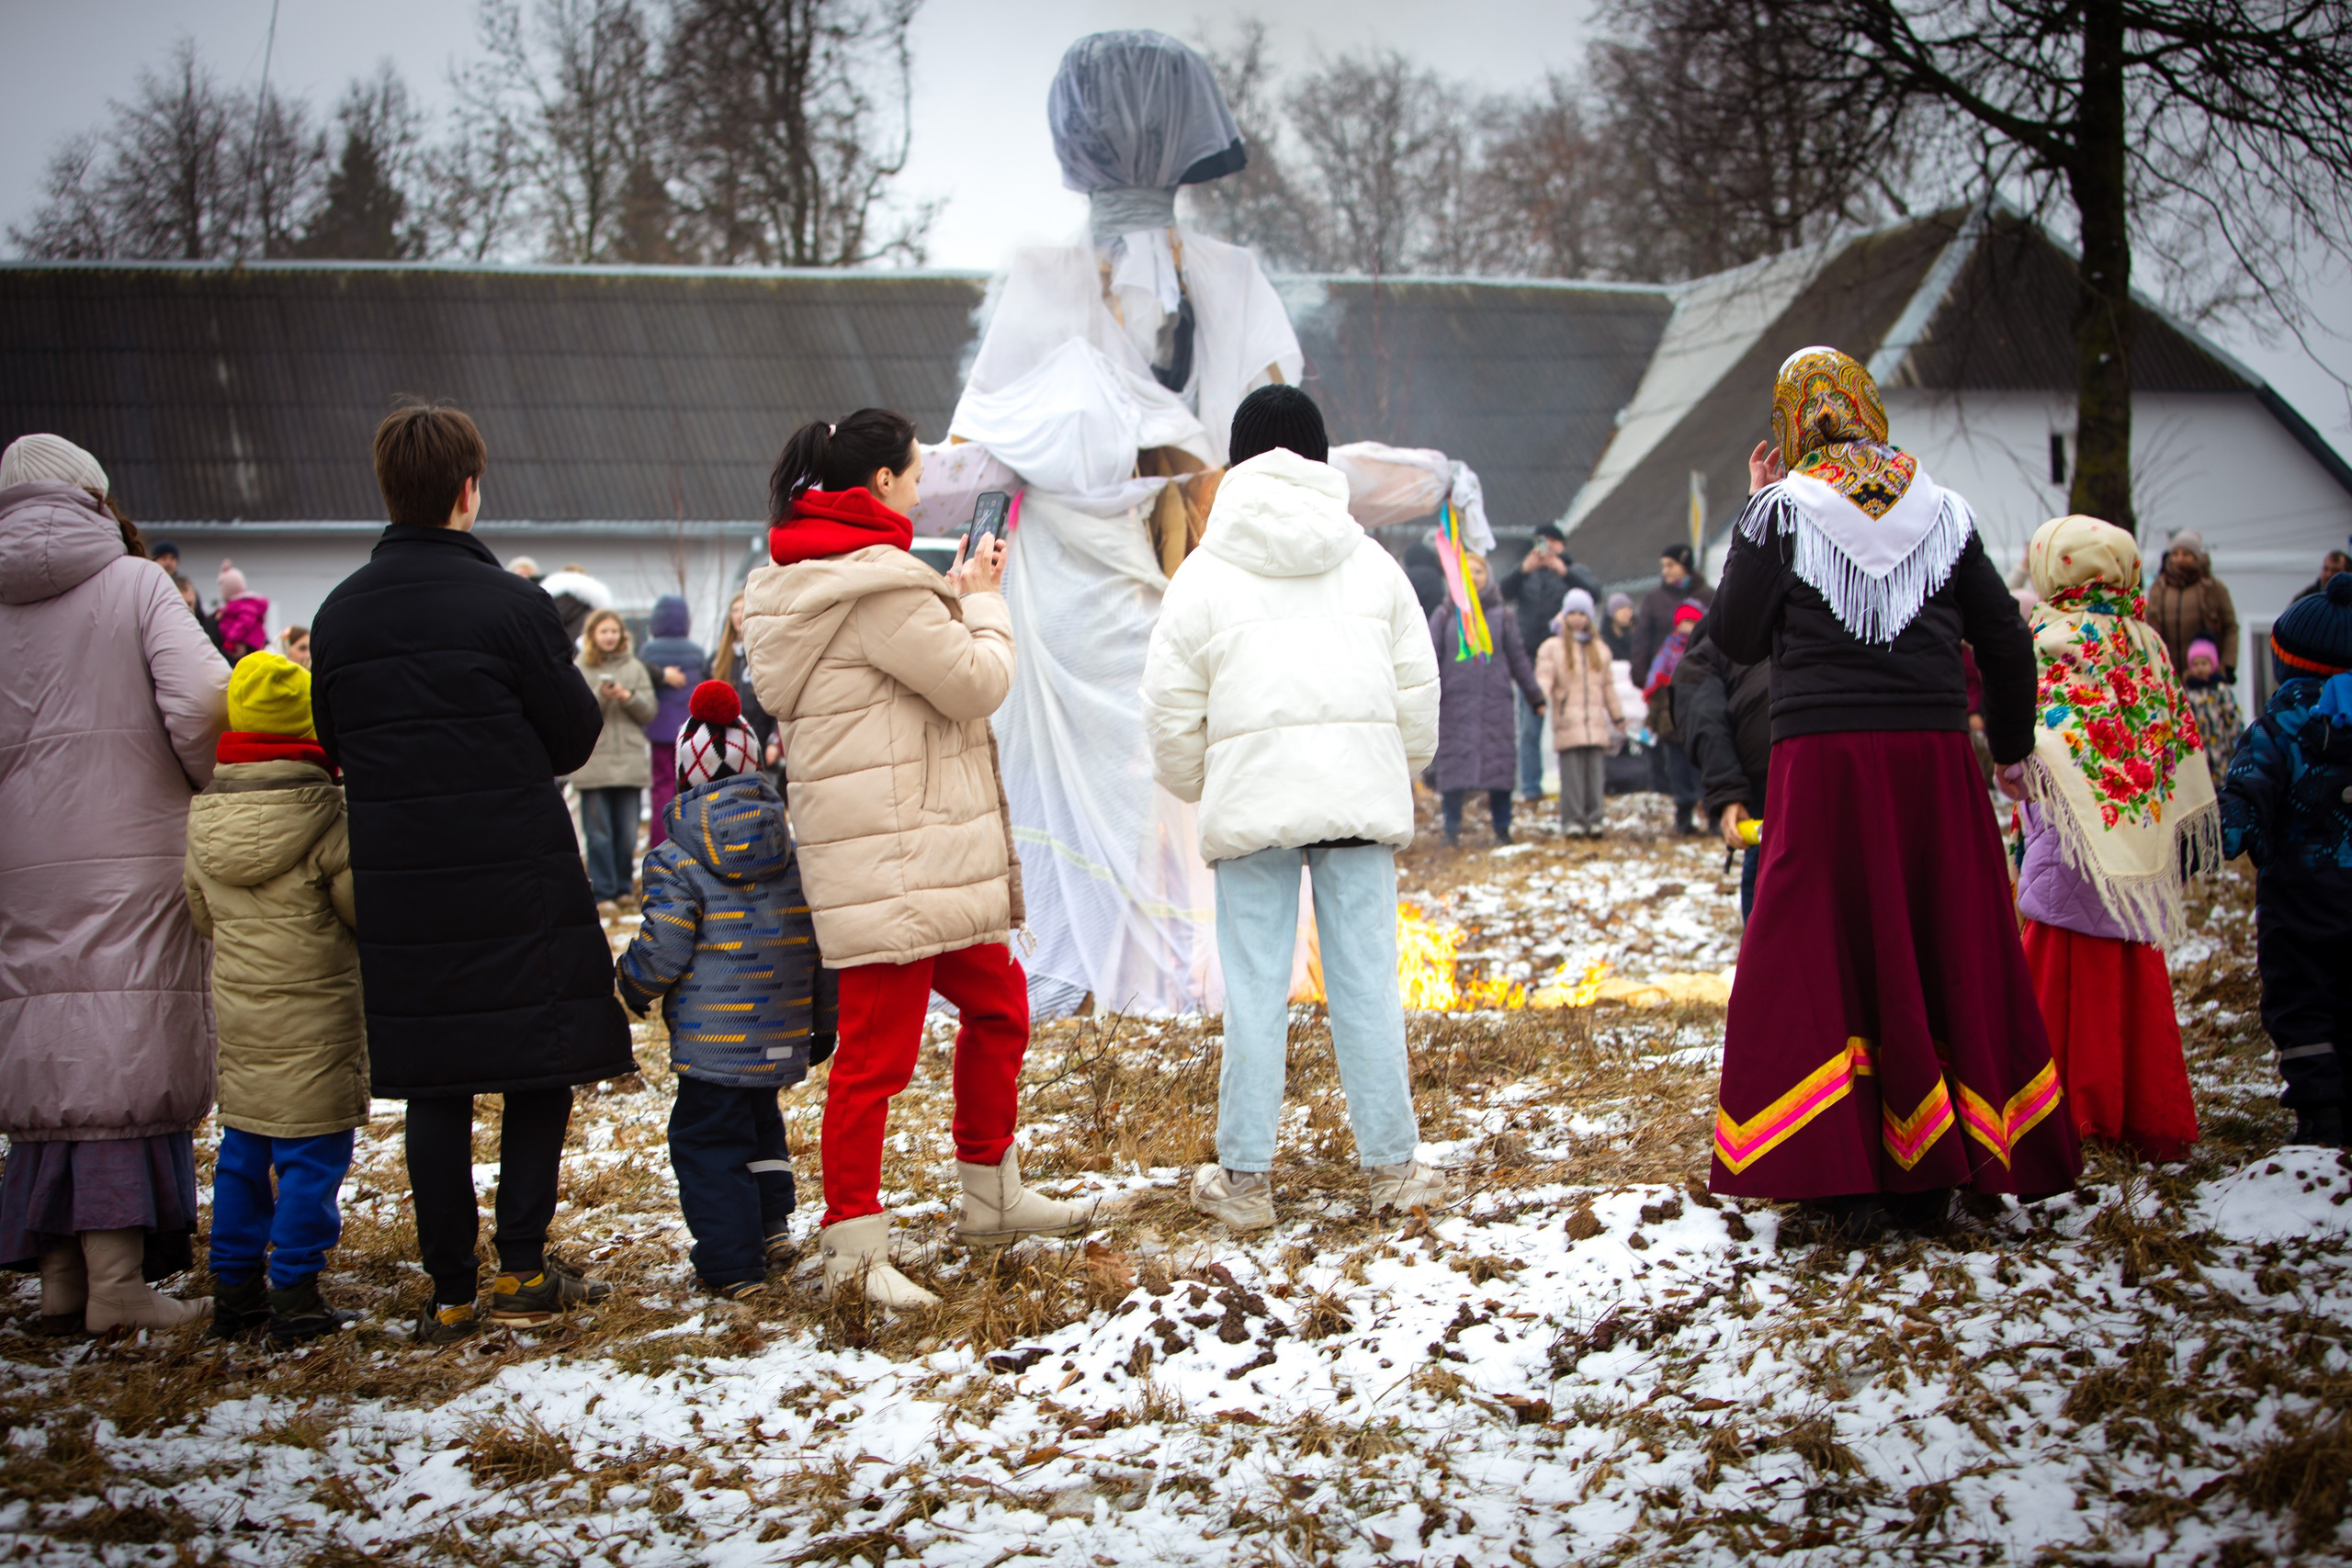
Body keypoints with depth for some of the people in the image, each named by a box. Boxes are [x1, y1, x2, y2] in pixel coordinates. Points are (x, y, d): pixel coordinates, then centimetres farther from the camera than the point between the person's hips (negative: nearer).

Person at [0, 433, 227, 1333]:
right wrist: (208, 786, 3)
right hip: (132, 861, -4)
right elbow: (202, 702, -14)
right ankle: (117, 1283, -6)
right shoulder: (134, 586, -3)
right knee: (126, 1055, -3)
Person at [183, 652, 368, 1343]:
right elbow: (365, 902, -12)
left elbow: (201, 910, 12)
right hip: (312, 1013, -6)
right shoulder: (322, 812, -17)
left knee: (242, 1146, 15)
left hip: (236, 1005, 6)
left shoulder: (204, 814, 1)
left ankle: (234, 1287, 21)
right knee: (311, 1150, 1)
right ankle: (293, 1294, 1)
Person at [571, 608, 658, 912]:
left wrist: (628, 697, -9)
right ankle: (603, 893, 1)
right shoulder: (578, 670, 3)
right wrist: (600, 696, -18)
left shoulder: (634, 667, 11)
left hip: (629, 759, 2)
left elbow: (648, 712, 8)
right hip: (593, 761, -2)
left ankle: (624, 887, 17)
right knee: (598, 833, -2)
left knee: (627, 832, 6)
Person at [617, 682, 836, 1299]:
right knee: (760, 1122, 27)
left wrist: (633, 984, 10)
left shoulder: (675, 860, -10)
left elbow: (662, 948, -13)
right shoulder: (795, 847, 5)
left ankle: (731, 1266, 0)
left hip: (713, 1037, -6)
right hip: (782, 1033, 6)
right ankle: (772, 1225, 24)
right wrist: (824, 1017, 19)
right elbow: (821, 938, 8)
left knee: (706, 1139, 2)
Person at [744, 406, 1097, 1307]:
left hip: (924, 856, 11)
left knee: (996, 1004, 20)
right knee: (880, 1047, -7)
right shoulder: (875, 584, -18)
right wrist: (982, 601, 2)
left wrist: (955, 596, 13)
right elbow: (976, 683, -14)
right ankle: (854, 1249, -3)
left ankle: (991, 1197, 32)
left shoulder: (800, 582, 14)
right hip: (891, 855, -11)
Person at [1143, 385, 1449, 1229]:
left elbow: (1173, 713, 3)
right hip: (1360, 797, 2)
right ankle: (1392, 1165, 9)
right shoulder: (1372, 565, 9)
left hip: (1251, 802, -2)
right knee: (1366, 983, 5)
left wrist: (1198, 788, 20)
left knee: (1255, 991, 2)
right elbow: (1416, 692, 11)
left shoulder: (1204, 574, 2)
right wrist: (1398, 780, 25)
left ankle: (1244, 1176, 7)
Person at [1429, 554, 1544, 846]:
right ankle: (1452, 829, 5)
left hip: (1495, 702, 1)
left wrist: (1534, 695, 12)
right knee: (1453, 766, -4)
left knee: (1500, 764, -2)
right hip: (1455, 703, -1)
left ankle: (1502, 829, 6)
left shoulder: (1502, 614, 10)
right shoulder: (1445, 614, 8)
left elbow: (1518, 657, 13)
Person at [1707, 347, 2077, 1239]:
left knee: (1819, 958, 2)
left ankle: (1843, 1178, -3)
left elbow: (1736, 638, 1)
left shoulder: (1781, 511, -2)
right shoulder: (1943, 512, 8)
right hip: (1934, 754, 3)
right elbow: (2007, 644, 11)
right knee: (1946, 951, 10)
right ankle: (1931, 1174, 16)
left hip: (1823, 756, -3)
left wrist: (1755, 524, 10)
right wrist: (2011, 745, 25)